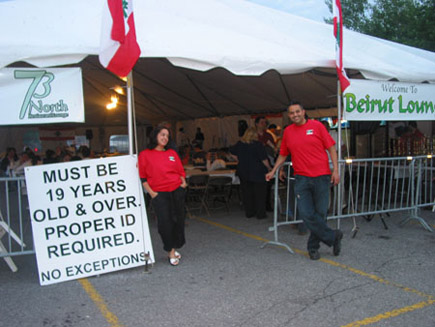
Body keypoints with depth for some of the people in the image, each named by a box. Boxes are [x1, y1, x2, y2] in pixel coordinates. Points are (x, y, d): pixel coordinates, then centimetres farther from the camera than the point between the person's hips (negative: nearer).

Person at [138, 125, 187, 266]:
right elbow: (143, 177, 1)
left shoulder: (172, 153, 12)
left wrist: (183, 182, 0)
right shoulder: (145, 155, 1)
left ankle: (174, 248, 23)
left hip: (177, 191, 4)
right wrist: (151, 192, -7)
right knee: (165, 222, -5)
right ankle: (170, 252, 10)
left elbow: (181, 171, 18)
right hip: (159, 194, -4)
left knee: (179, 220, 6)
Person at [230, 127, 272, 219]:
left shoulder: (239, 144, 2)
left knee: (246, 193, 11)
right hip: (257, 173, -4)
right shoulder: (258, 145, -12)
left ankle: (249, 213, 16)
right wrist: (269, 168, 4)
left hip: (243, 173, 5)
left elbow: (232, 151, 20)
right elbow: (264, 159, -11)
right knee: (260, 193, 4)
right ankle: (260, 214, 4)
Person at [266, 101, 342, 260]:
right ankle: (333, 237, 9)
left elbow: (331, 148, 2)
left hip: (321, 176, -2)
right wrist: (273, 171, 16)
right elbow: (283, 154, 22)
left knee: (320, 213, 3)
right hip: (301, 178, 2)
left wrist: (335, 170, -6)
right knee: (306, 214, -9)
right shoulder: (288, 131, 10)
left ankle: (313, 247, 20)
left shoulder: (316, 125, 1)